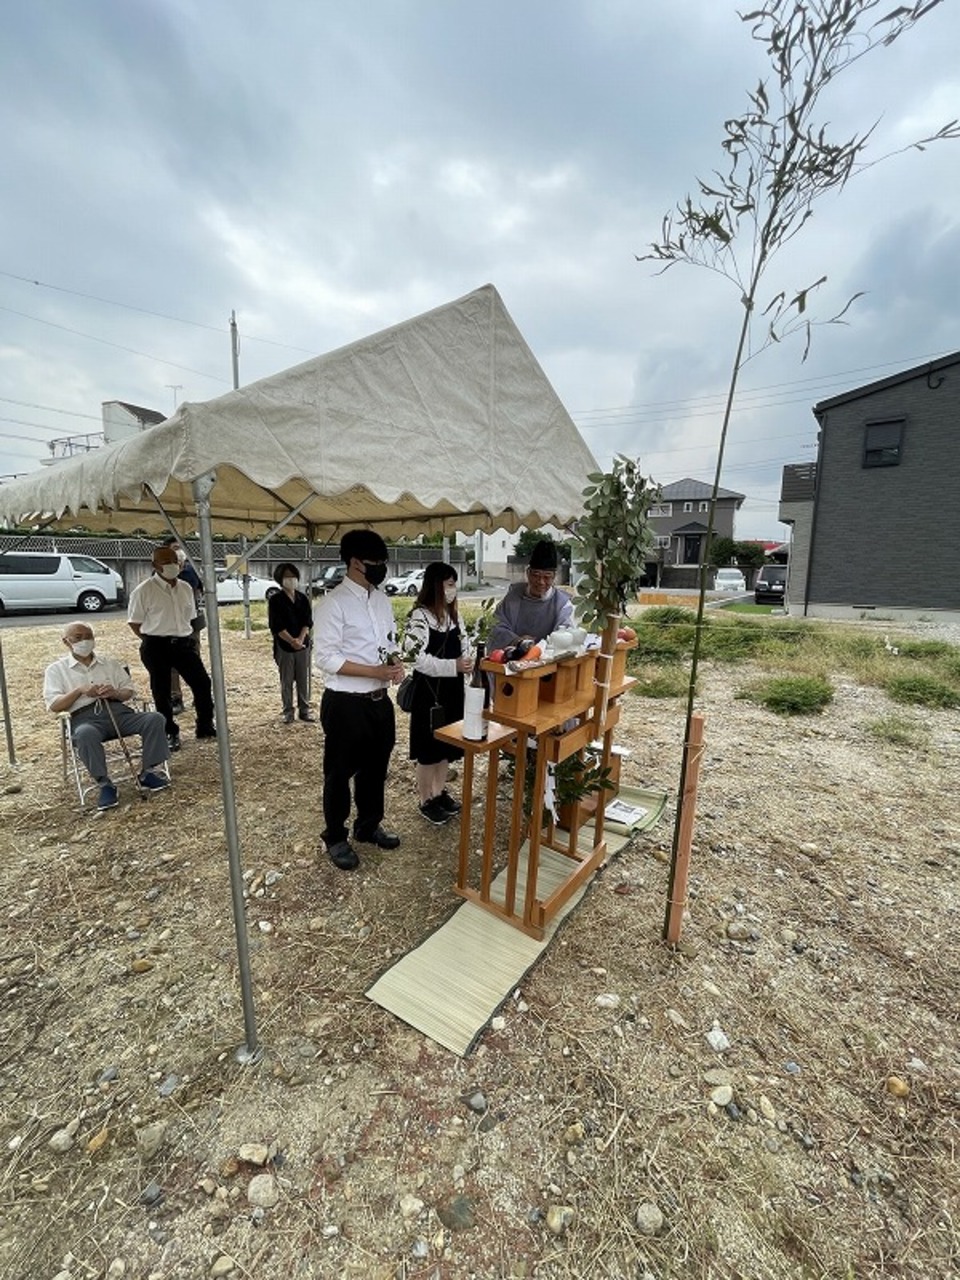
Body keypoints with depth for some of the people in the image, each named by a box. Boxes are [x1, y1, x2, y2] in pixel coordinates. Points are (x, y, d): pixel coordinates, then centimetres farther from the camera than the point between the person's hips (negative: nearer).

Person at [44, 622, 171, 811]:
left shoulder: (110, 663, 24)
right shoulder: (56, 670, 15)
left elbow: (129, 691, 19)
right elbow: (53, 705, 5)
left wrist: (115, 693, -5)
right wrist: (79, 690, -10)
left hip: (117, 710, 3)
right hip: (85, 717, -3)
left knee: (155, 718, -25)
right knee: (85, 734, -40)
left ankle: (149, 773, -18)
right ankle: (105, 784, -26)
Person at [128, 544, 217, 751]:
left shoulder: (185, 588, 8)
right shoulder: (144, 591, -8)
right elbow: (135, 622, -4)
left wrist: (185, 636, 8)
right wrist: (152, 640, -3)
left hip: (184, 642, 5)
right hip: (156, 648, -4)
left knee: (202, 682, 2)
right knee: (161, 691, 6)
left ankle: (205, 726, 18)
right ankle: (170, 734, 20)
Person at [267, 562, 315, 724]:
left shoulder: (303, 599, 6)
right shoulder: (275, 600, -5)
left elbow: (308, 621, 0)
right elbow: (276, 625, -12)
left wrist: (300, 639, -16)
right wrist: (292, 641, -23)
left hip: (303, 645, 3)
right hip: (284, 646, -3)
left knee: (303, 679, 9)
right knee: (286, 681, 6)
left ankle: (304, 709, 19)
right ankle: (288, 711, 16)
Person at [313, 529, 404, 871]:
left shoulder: (382, 600, 8)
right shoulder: (334, 603, -15)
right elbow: (326, 658, -18)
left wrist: (396, 663, -7)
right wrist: (376, 671, -23)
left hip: (379, 700, 7)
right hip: (345, 703, -7)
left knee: (376, 767, 21)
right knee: (340, 772, 12)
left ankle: (369, 826, 42)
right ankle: (336, 838, 32)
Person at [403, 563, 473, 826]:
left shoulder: (452, 614, 7)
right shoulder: (419, 616, -17)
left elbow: (462, 644, 18)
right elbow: (419, 659, -22)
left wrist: (467, 663, -2)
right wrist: (454, 666, -30)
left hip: (452, 689, 8)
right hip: (429, 690, -7)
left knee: (447, 745, 18)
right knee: (429, 750, 6)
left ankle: (440, 792, 35)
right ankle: (426, 801, 23)